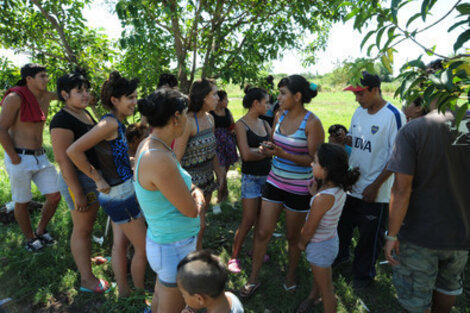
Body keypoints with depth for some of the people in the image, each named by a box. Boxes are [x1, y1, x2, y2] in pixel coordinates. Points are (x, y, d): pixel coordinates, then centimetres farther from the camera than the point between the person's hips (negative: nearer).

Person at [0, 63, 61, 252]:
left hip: (40, 157, 6)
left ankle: (41, 231, 29)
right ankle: (30, 239, 30)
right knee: (22, 202, 9)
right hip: (19, 159, -6)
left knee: (55, 196, 4)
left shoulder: (45, 96, 6)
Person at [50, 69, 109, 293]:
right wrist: (78, 193, -23)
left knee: (88, 224, 23)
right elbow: (63, 159, -22)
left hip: (95, 177, 9)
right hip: (79, 180, -9)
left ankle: (84, 258, 45)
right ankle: (87, 280, 18)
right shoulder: (62, 120, -20)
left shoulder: (85, 114, 8)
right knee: (82, 230, 4)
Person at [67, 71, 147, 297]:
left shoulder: (118, 123, 5)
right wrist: (98, 179, -17)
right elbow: (73, 151, -25)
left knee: (120, 244, 19)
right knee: (143, 248, 5)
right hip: (119, 194, -9)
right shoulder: (110, 122, -22)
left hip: (119, 192, 9)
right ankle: (140, 293, 25)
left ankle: (123, 292, 35)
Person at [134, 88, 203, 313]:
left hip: (160, 239, 8)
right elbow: (190, 210, -20)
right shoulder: (159, 160, -31)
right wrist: (196, 200, -1)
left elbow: (184, 185, 11)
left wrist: (195, 192, -6)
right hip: (175, 249, -8)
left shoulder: (148, 144, -2)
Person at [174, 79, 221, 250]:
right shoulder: (188, 121, -21)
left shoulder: (210, 119, 4)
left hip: (207, 178, 8)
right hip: (191, 180, -8)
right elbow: (177, 158, -20)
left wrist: (218, 172, 15)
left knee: (199, 222, 20)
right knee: (199, 226, 0)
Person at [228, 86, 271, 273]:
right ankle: (234, 257, 14)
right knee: (248, 220, -3)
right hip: (251, 177, -6)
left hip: (268, 175, 6)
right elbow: (246, 155, -17)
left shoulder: (264, 123, 10)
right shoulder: (241, 124, -9)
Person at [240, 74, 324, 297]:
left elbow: (314, 159, -16)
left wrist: (283, 154, -28)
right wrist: (267, 149, -9)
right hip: (274, 181, 5)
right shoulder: (280, 116, 3)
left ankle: (291, 274, 41)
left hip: (298, 188, -5)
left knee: (293, 237, 14)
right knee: (262, 232, 8)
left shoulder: (312, 123, -16)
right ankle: (253, 279, 26)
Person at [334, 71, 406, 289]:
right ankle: (340, 256, 47)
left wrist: (375, 186, -17)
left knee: (369, 236, 12)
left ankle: (363, 273, 35)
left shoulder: (393, 116, -16)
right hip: (351, 185, 6)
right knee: (342, 226, 21)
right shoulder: (359, 111, 5)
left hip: (375, 192, -6)